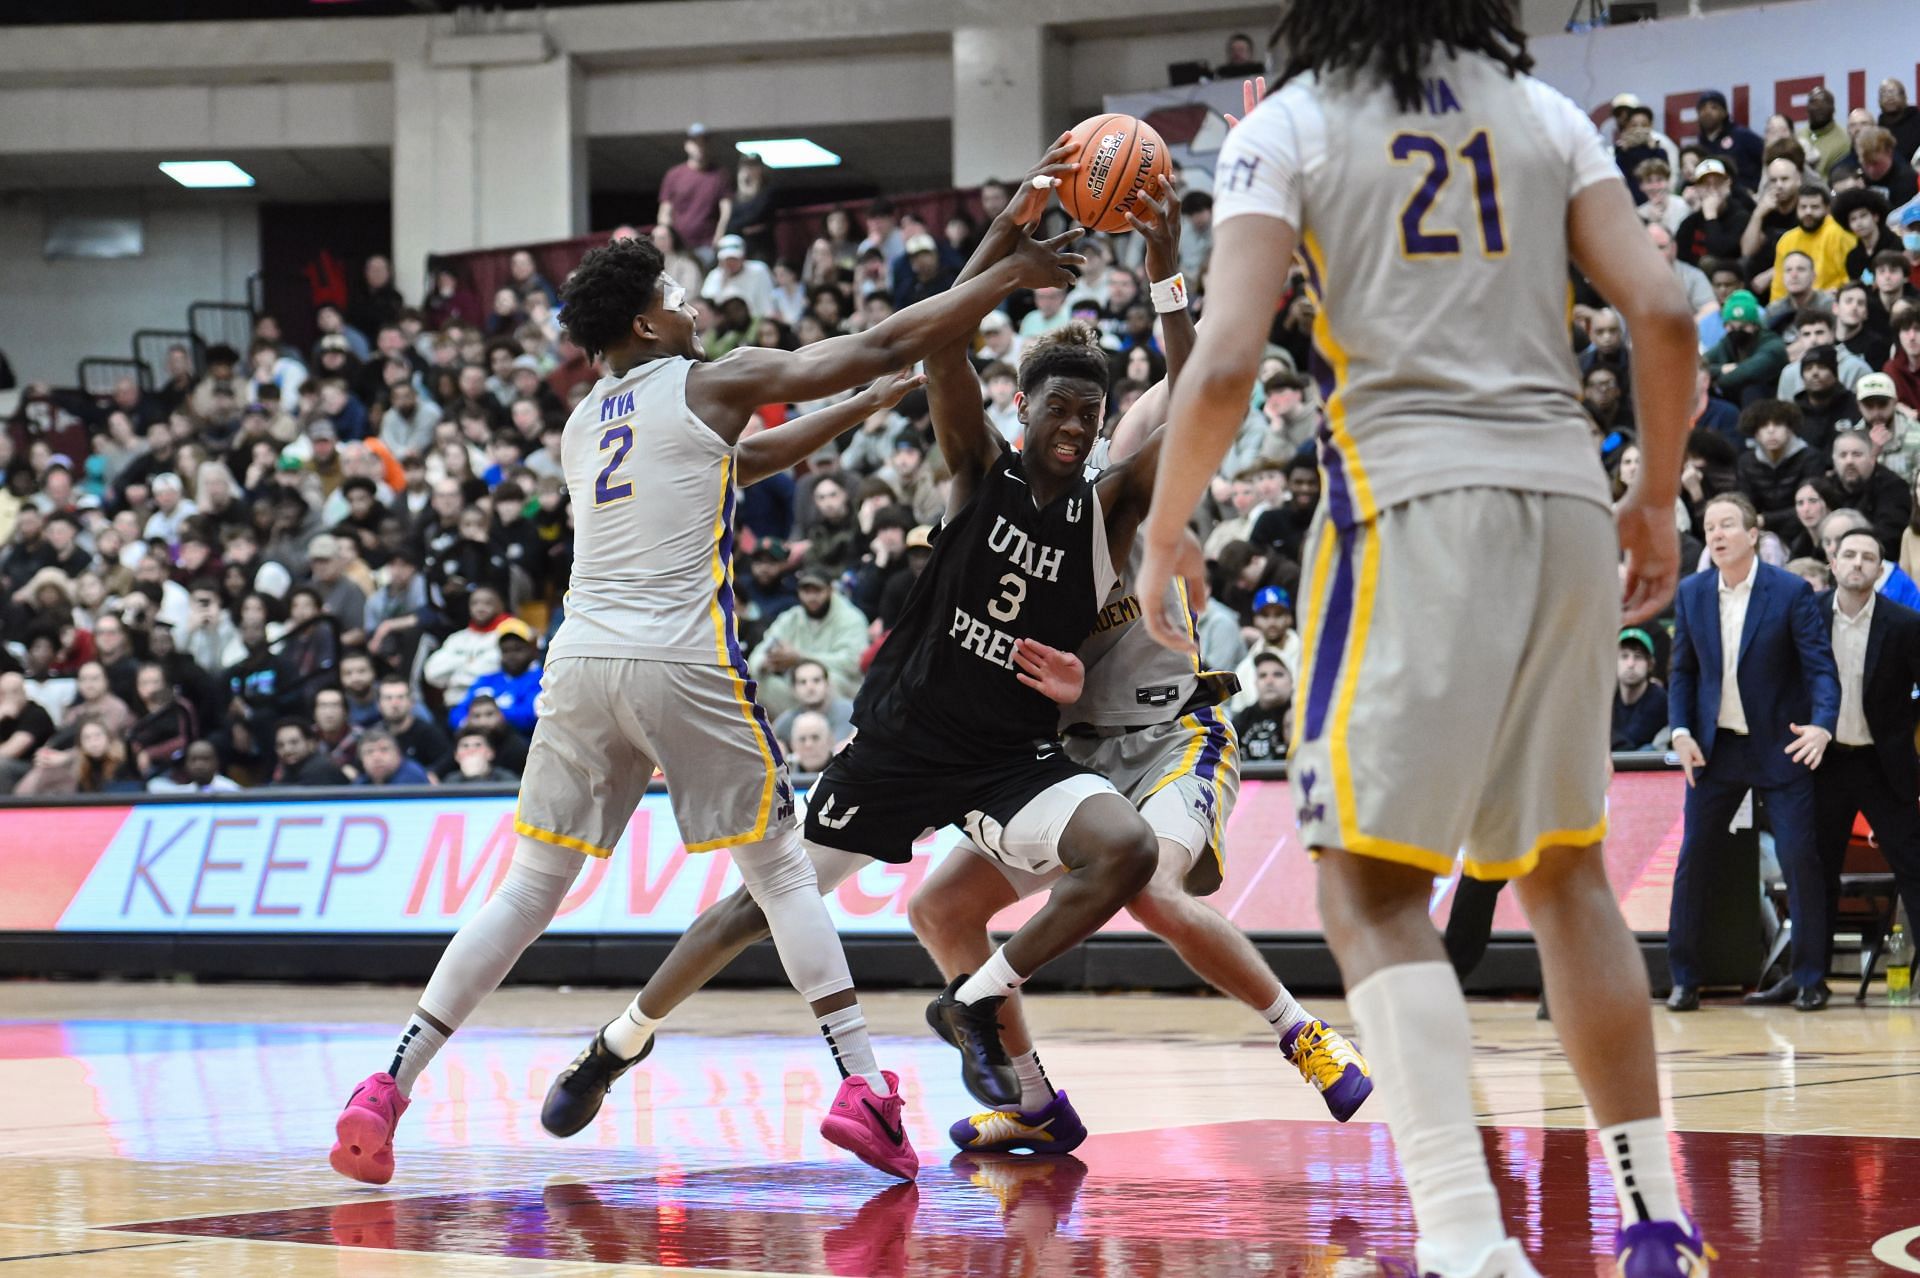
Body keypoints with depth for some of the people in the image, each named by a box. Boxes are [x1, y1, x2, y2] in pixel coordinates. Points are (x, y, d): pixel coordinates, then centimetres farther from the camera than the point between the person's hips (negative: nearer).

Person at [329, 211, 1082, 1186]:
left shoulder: (583, 424, 22)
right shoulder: (711, 384, 3)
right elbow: (879, 347, 3)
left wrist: (858, 412, 38)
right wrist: (1012, 274, 12)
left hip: (581, 664, 5)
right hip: (684, 664, -5)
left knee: (529, 889, 10)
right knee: (780, 869, 7)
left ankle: (386, 1089, 1)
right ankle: (863, 1086, -2)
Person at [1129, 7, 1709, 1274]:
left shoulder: (1285, 130, 4)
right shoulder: (1547, 115, 14)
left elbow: (1226, 363, -7)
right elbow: (1663, 314, 3)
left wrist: (1162, 537, 5)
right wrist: (1658, 498, 15)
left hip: (1411, 501, -4)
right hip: (1564, 493, 4)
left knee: (1374, 889, -1)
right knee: (1564, 869, 19)